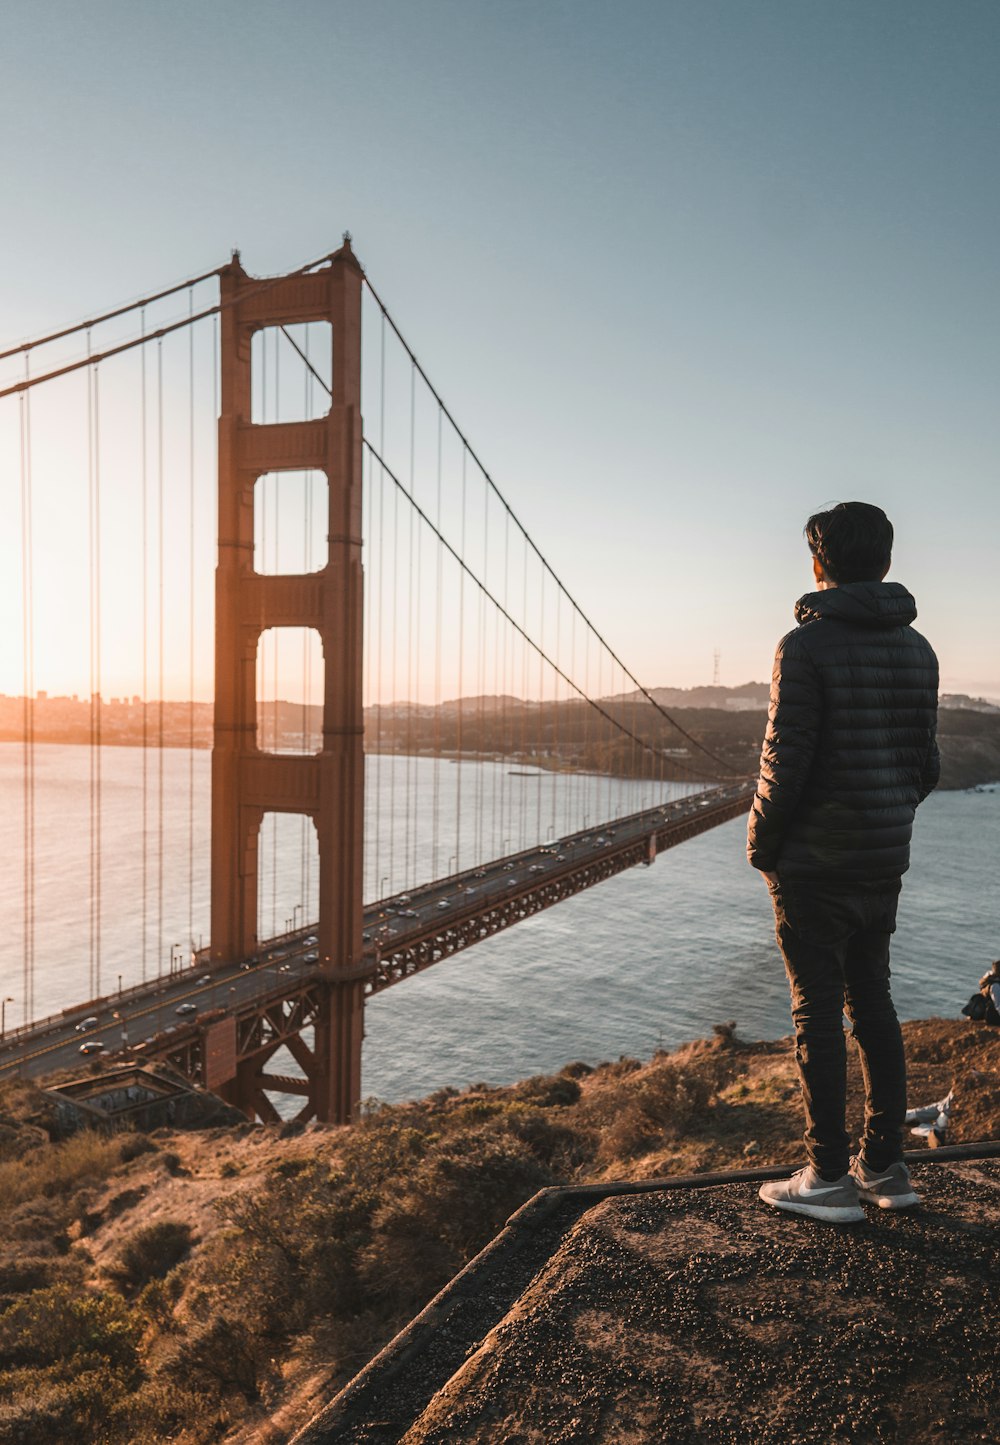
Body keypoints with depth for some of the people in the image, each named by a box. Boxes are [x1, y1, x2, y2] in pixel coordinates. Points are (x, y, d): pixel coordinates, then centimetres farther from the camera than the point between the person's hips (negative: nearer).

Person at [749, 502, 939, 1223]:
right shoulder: (917, 649, 7)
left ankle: (829, 1179, 10)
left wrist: (760, 845, -4)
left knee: (818, 1014, 2)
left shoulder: (807, 644, -14)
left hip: (814, 864, -7)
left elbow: (785, 763, -17)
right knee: (873, 1004, 16)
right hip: (886, 863, 7)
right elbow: (927, 763, 10)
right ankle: (886, 1165, 24)